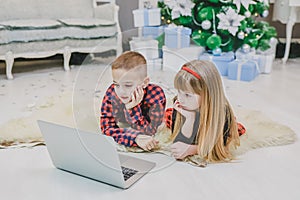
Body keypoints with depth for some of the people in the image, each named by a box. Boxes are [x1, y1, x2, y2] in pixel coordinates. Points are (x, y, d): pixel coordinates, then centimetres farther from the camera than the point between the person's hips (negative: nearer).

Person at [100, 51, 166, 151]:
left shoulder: (156, 95, -19)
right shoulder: (111, 92, -14)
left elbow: (147, 134, -19)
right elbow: (107, 128, -17)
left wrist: (133, 108, -32)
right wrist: (136, 138, -32)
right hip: (120, 148, 2)